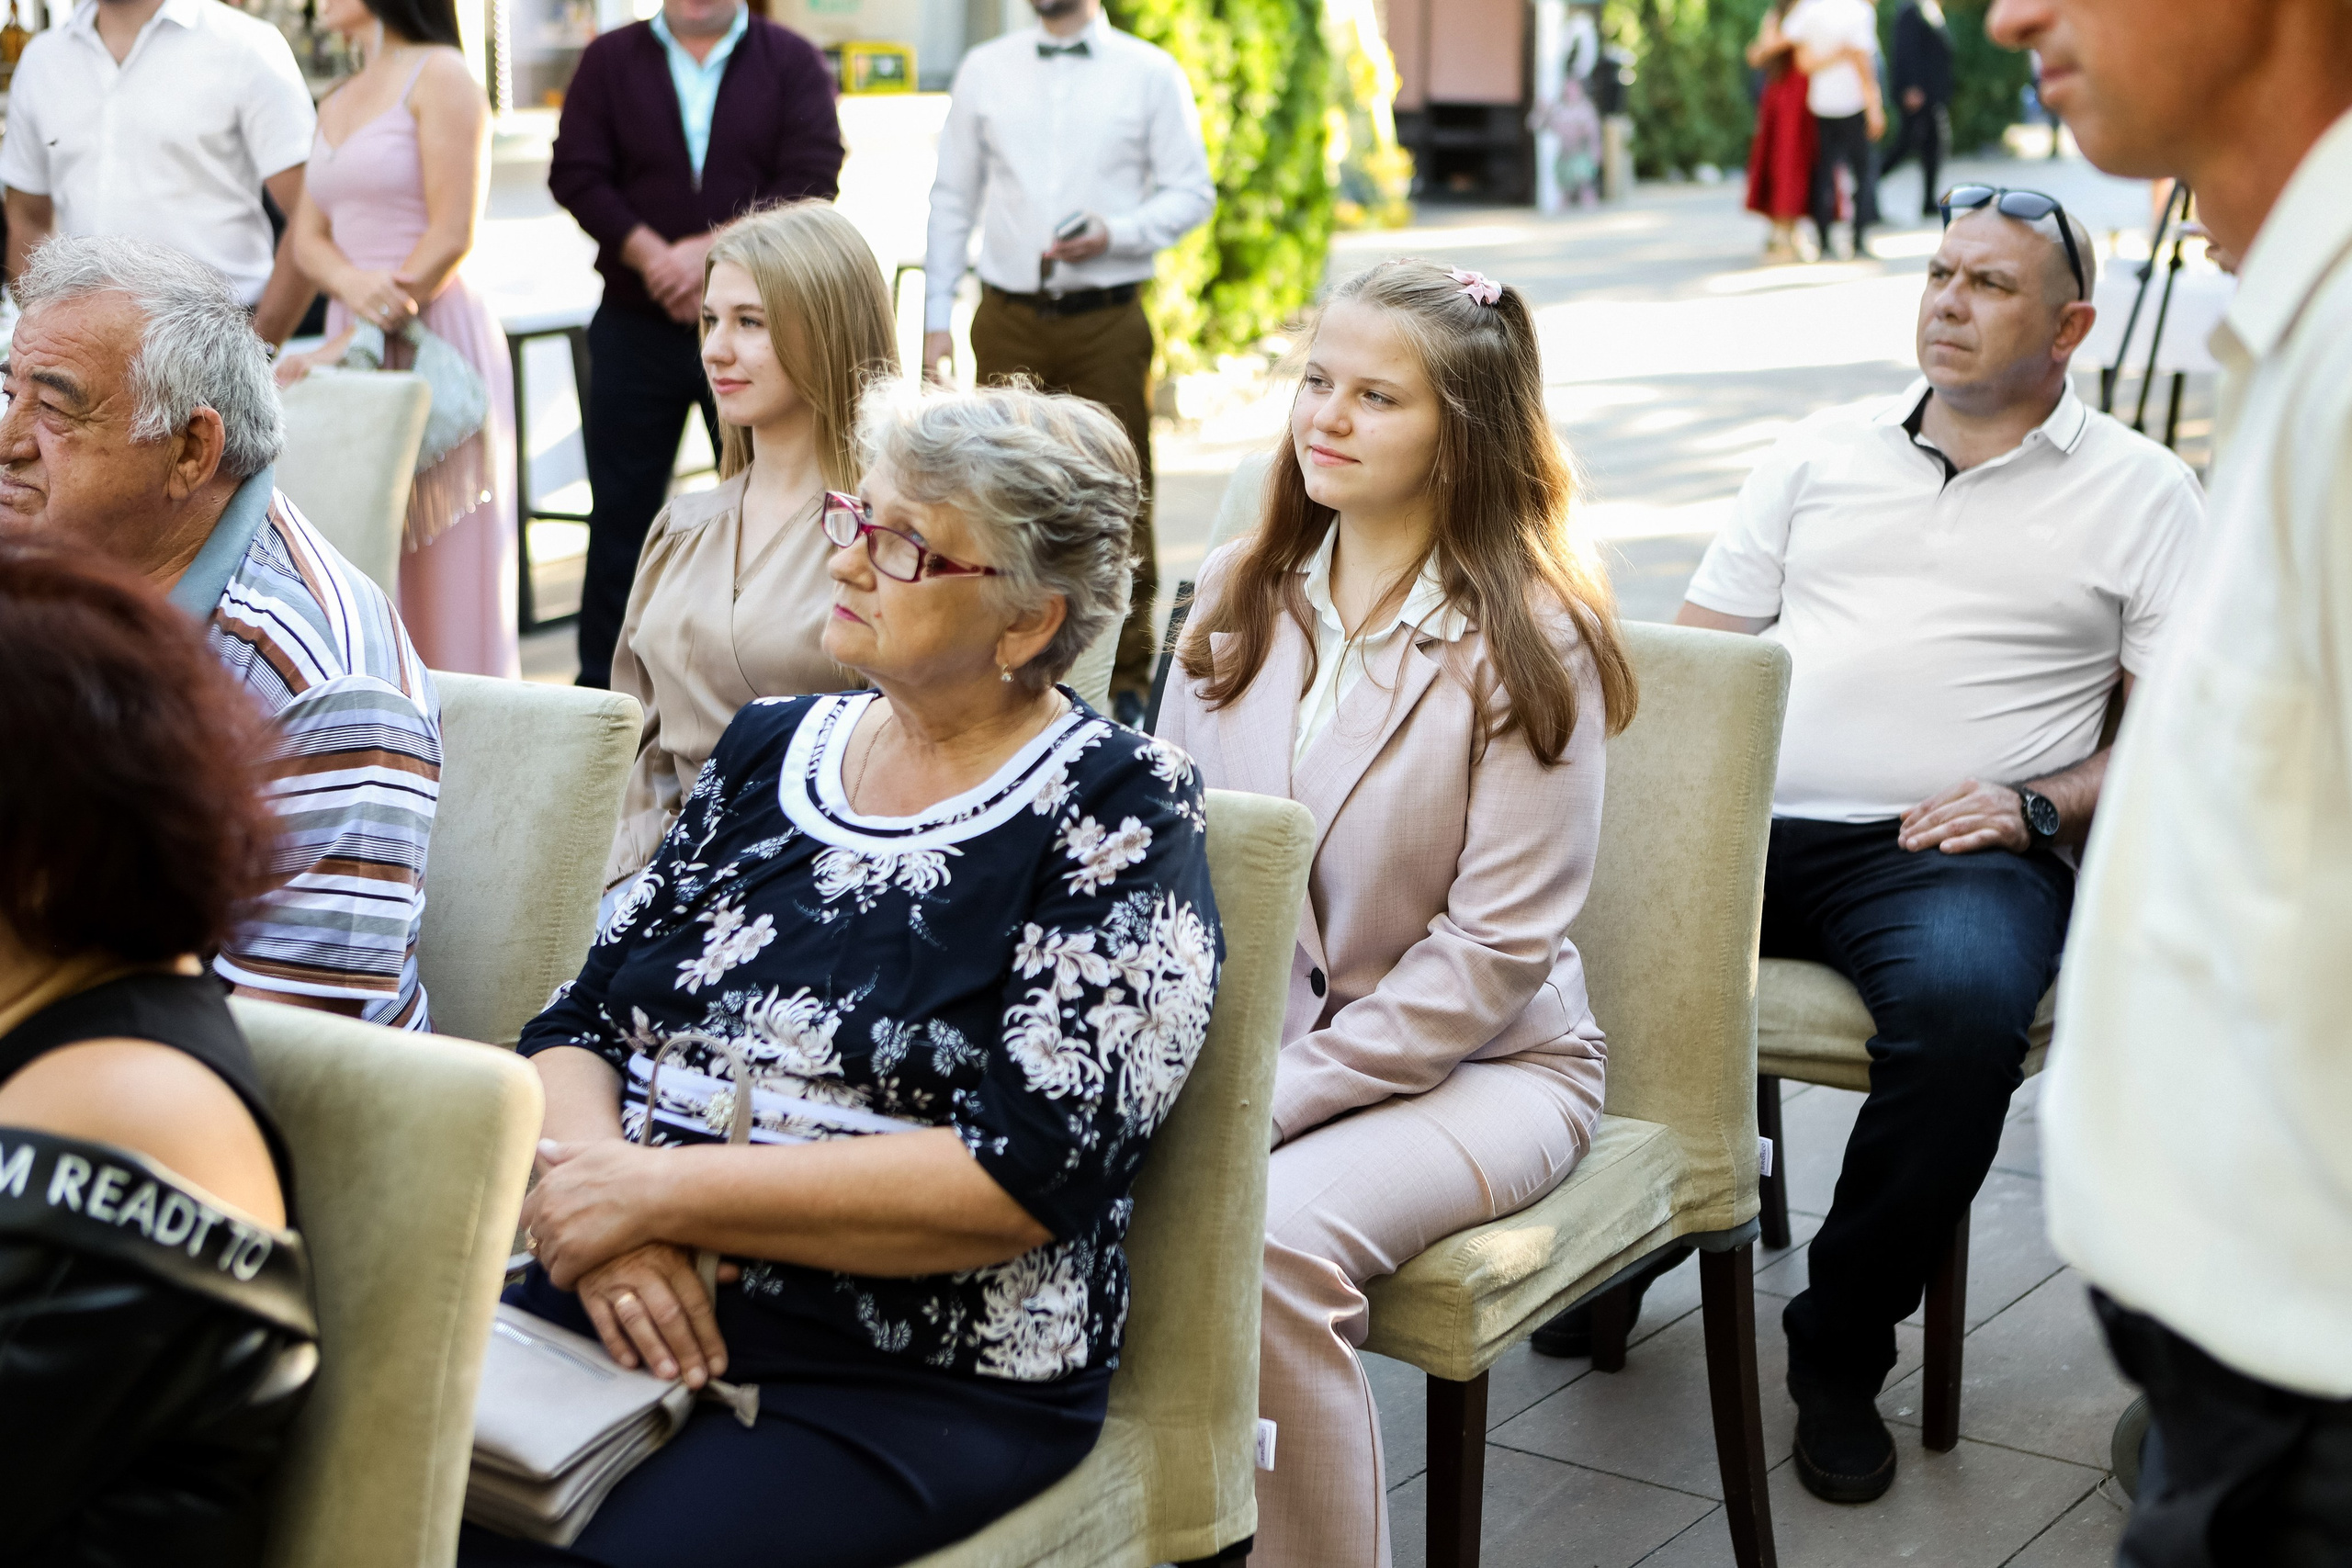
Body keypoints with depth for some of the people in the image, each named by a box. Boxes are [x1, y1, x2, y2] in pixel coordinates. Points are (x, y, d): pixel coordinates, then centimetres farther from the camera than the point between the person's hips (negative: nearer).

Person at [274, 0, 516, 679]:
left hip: (433, 338, -7)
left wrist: (350, 344, -13)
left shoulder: (439, 75, -4)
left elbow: (452, 234, -11)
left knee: (441, 567, -5)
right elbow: (308, 236, 15)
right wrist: (350, 282, -10)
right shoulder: (336, 104, 19)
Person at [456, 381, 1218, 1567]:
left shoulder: (1120, 814, -4)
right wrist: (591, 1191, -11)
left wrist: (658, 1188, -15)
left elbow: (1024, 1178, -14)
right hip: (614, 1312, 5)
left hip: (914, 1386, -4)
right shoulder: (768, 747, 13)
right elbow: (578, 1023, 11)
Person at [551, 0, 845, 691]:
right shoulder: (611, 59, 8)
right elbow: (575, 174, -2)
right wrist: (652, 256, -16)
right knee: (621, 509, 6)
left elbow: (811, 180, -8)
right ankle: (602, 692, 15)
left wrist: (713, 250, -18)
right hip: (635, 325, 1)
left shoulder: (793, 62, 3)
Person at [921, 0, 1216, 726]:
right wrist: (935, 319, 4)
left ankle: (1128, 678, 10)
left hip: (1108, 320, -2)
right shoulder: (984, 69, 10)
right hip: (1009, 319, 2)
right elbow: (952, 198, 10)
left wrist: (1115, 233, -16)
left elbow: (1192, 192, 2)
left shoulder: (1151, 73, 3)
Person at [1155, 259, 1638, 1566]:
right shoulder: (1241, 595, 7)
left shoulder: (1527, 645, -9)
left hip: (1483, 1064, -4)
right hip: (1247, 1038, 5)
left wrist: (1284, 1094, -18)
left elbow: (1495, 949, -13)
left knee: (1271, 1236, -33)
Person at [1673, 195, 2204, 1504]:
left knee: (1966, 1008, -37)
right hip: (1747, 822, 3)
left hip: (1949, 851, -3)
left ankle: (1843, 1349, -13)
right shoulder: (1824, 453, 22)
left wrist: (2041, 806, -10)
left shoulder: (2141, 492, 13)